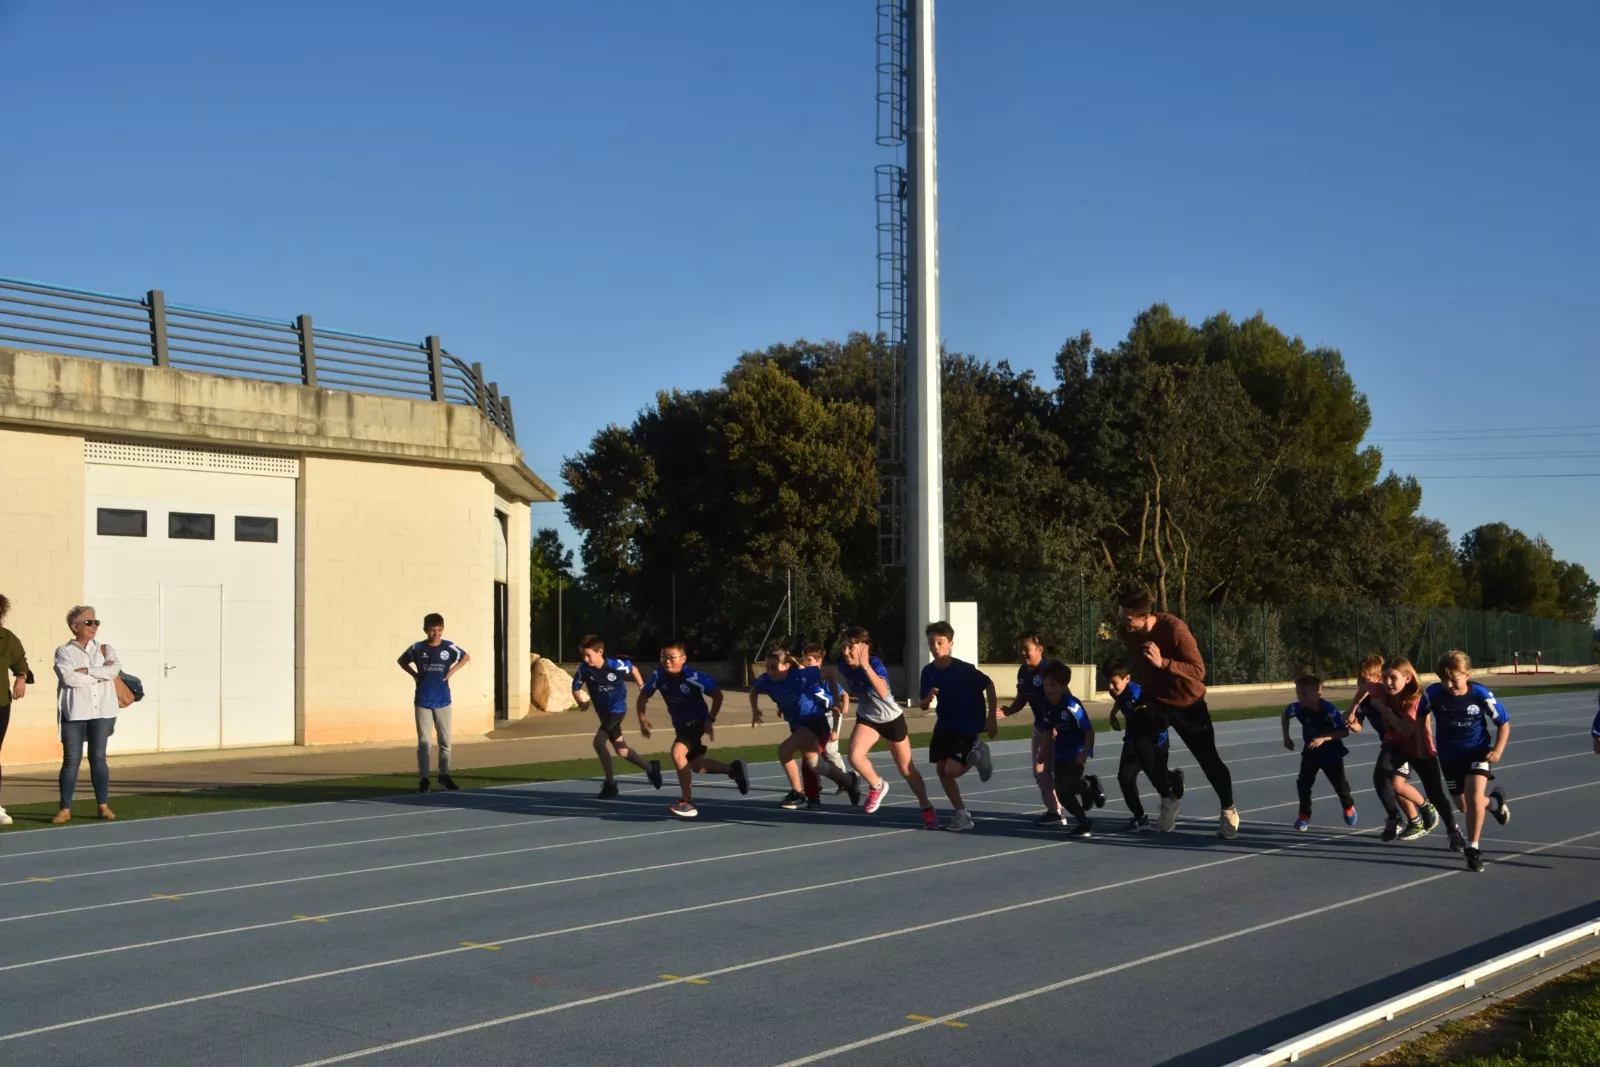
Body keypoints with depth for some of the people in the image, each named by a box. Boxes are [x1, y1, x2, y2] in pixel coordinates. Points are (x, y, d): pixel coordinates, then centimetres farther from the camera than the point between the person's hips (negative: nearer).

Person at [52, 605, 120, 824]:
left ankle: (104, 806, 10)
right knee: (71, 760, -2)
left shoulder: (104, 649, 11)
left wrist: (86, 671, -15)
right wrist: (101, 673, -10)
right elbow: (68, 677, -15)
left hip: (102, 712, 2)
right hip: (74, 713, -2)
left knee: (98, 757, 5)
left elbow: (114, 669, -9)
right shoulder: (64, 652, 3)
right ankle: (65, 809, 2)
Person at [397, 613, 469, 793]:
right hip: (423, 701, -1)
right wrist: (414, 674, 1)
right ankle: (423, 779, 5)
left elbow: (466, 657, 15)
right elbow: (401, 660, 14)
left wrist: (452, 671, 3)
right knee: (423, 741, 1)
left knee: (445, 740, 7)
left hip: (442, 700, 1)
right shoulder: (417, 648, -3)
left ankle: (444, 775, 19)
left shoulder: (448, 647, -2)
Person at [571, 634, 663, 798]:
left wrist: (642, 687, 9)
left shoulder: (616, 665, -23)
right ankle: (651, 768, 36)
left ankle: (610, 783, -7)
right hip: (603, 712, 5)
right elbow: (575, 687, -6)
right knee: (621, 750, 13)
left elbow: (633, 669, -2)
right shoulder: (584, 669, -16)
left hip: (617, 709, -5)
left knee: (598, 742, -20)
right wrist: (580, 696, -26)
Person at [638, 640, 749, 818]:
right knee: (696, 766, 16)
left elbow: (717, 695, -15)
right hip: (680, 725, 6)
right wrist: (642, 718, -9)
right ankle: (733, 769, 40)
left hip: (697, 722, -6)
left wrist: (711, 720, -18)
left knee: (677, 753, -28)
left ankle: (687, 802, -17)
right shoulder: (658, 675, -15)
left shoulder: (693, 677, -26)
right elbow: (643, 695, 2)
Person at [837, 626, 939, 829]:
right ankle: (877, 786, 5)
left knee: (906, 769, 6)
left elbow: (883, 693, -51)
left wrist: (866, 666, -55)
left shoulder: (875, 664, -30)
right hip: (867, 719, 4)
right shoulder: (845, 665, -14)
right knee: (855, 756, -23)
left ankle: (927, 808, 25)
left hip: (891, 719, -4)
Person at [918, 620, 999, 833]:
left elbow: (989, 685, -9)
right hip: (944, 726, 6)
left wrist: (992, 718, -9)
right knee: (942, 771, 2)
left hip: (967, 726, -6)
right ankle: (962, 815, 14)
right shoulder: (928, 671, -5)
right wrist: (929, 699, -25)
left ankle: (977, 754, 14)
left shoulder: (964, 669, -20)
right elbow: (924, 706, -1)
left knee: (952, 770, -16)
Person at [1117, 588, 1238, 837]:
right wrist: (1142, 689, 8)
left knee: (1208, 759, 0)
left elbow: (1199, 671, -33)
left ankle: (1229, 811, 24)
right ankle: (1168, 799, 0)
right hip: (1155, 699, 4)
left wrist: (1162, 662, -44)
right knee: (1140, 744, -21)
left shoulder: (1174, 628, -30)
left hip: (1187, 702, -4)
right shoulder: (1128, 632, -13)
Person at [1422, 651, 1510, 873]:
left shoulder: (1481, 695, -23)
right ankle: (1494, 802, 50)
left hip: (1478, 751, -3)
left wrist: (1498, 750, -18)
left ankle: (1473, 849, -7)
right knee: (1463, 806, 15)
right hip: (1449, 756, 3)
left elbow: (1504, 723, -7)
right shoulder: (1434, 693, -21)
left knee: (1474, 797, -23)